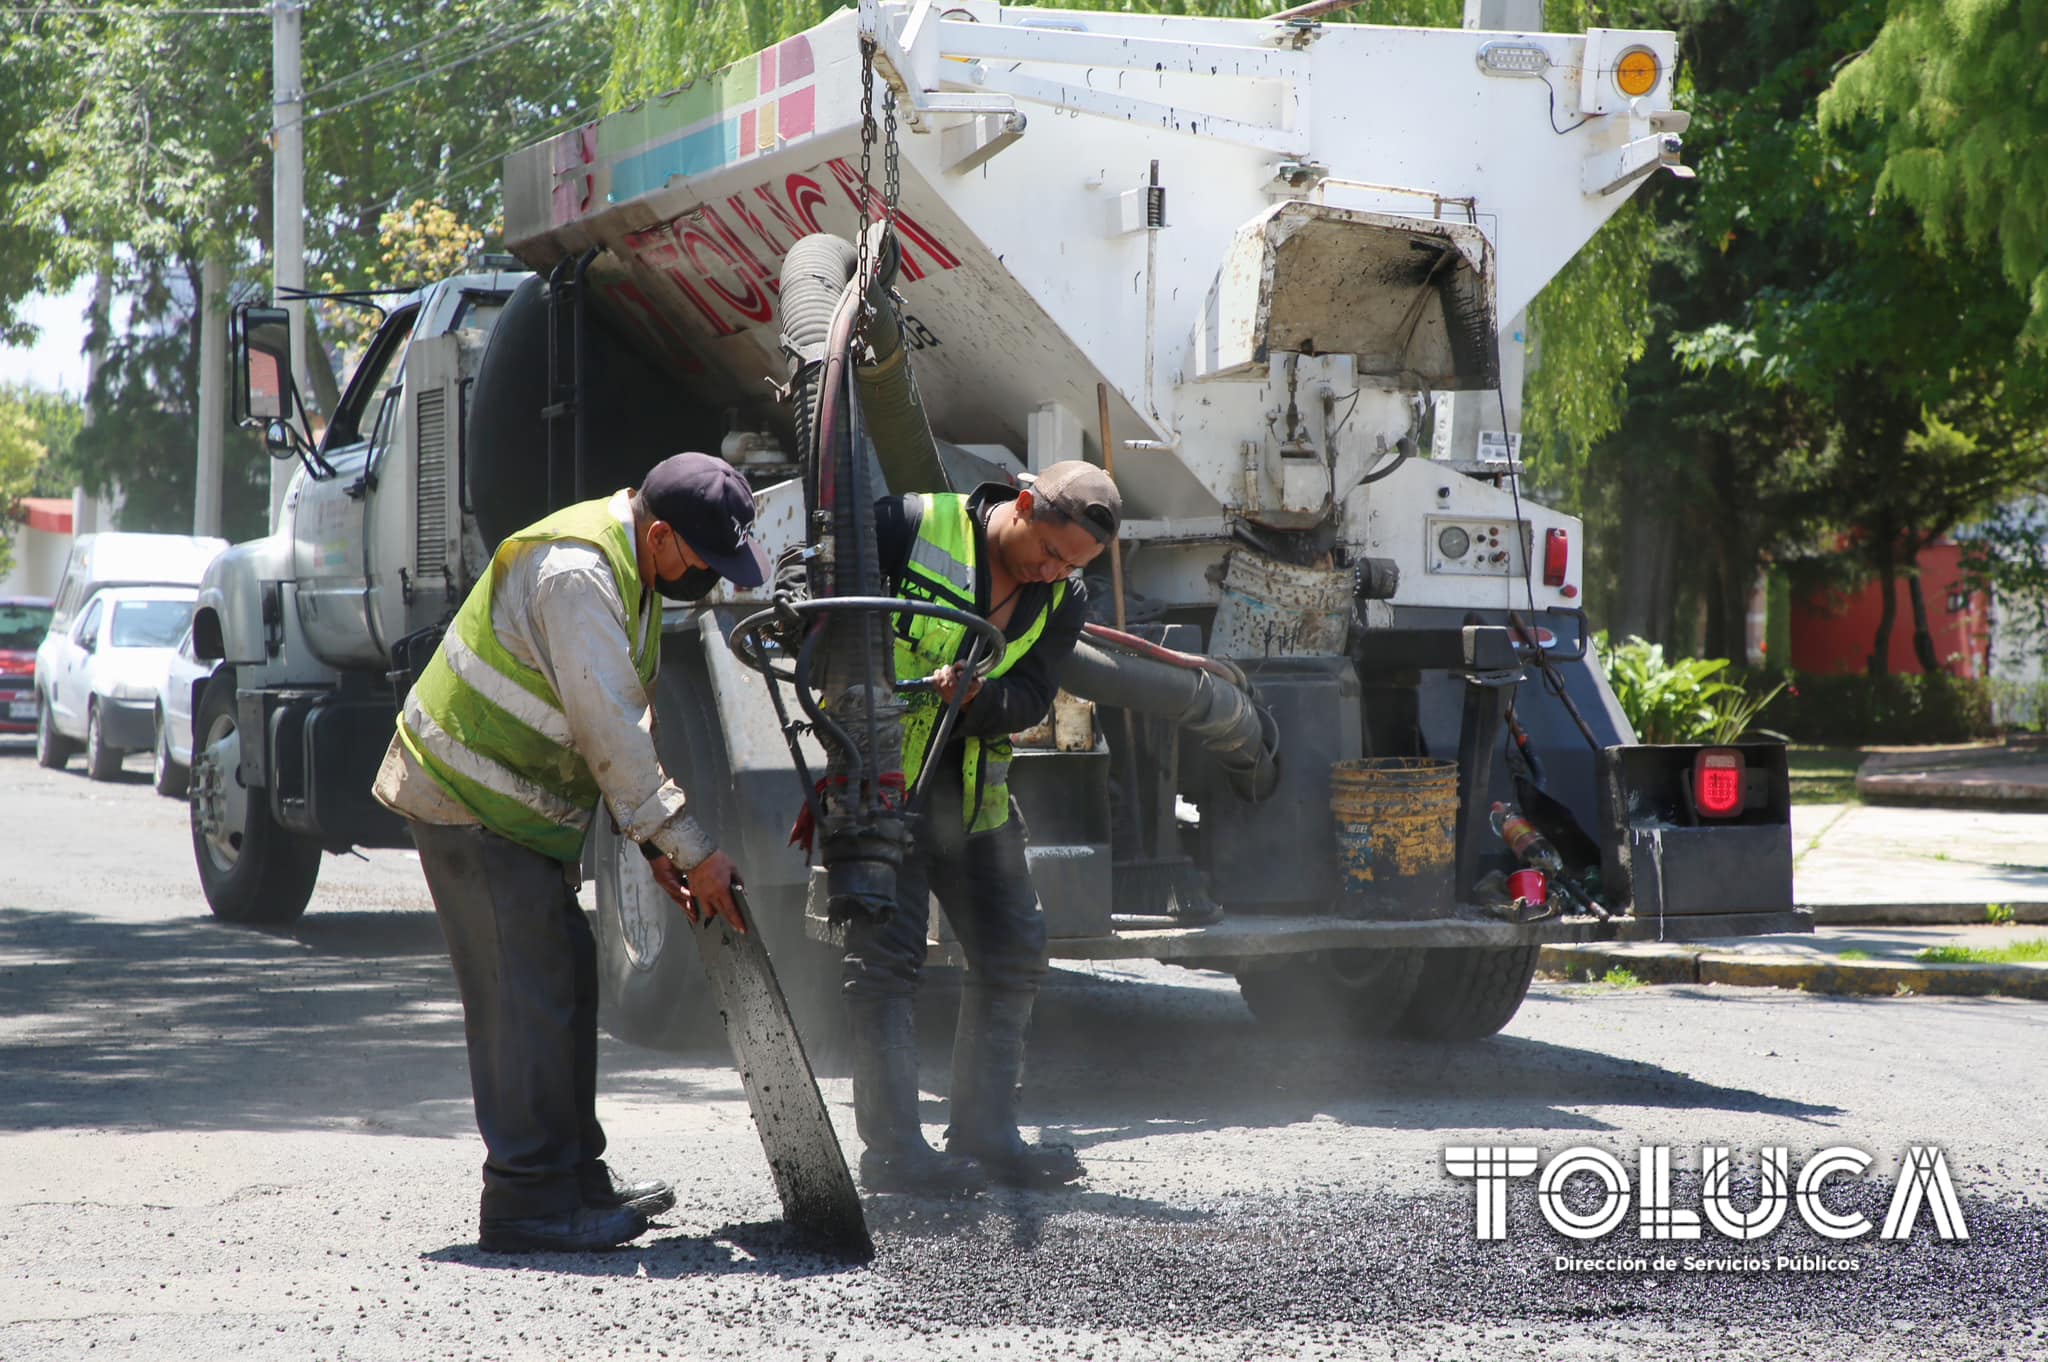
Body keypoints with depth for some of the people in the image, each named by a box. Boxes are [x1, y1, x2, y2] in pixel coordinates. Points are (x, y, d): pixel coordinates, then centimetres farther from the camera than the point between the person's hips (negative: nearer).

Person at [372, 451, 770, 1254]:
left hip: (522, 806, 10)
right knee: (528, 998, -9)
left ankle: (575, 1180, 22)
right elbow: (611, 735, -26)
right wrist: (692, 850, -21)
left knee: (566, 979, 13)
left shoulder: (631, 571, 8)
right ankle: (528, 1202, -5)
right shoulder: (575, 574, -25)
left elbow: (622, 726, 14)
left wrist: (654, 843, 7)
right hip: (472, 803, -10)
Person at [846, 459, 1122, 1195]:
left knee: (1015, 950, 7)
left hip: (973, 789, 7)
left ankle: (983, 1131, 16)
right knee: (885, 952, -10)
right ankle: (891, 1147, -9)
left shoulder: (1063, 598, 2)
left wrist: (974, 696, -27)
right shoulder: (911, 526, -14)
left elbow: (1030, 697, -7)